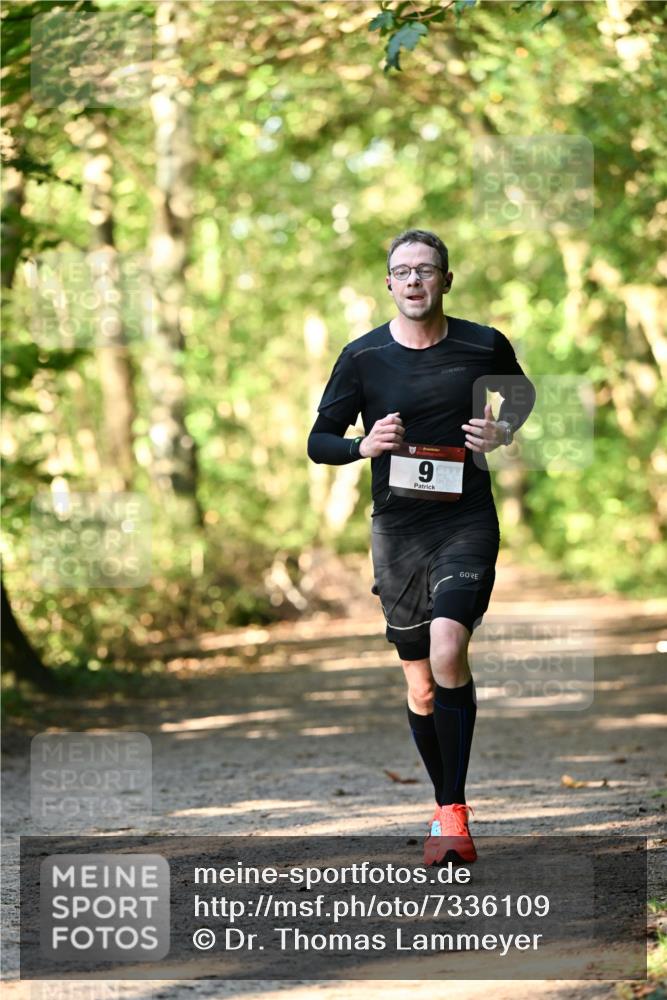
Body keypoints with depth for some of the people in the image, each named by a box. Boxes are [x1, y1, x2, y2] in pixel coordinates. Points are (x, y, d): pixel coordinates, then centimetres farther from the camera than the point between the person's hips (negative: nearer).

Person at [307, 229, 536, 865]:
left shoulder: (485, 347, 0)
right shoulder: (363, 357, 1)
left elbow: (522, 398, 21)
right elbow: (319, 440, 8)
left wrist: (504, 431, -1)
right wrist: (363, 446, -13)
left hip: (468, 522, -2)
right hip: (396, 529, 2)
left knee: (447, 649, -24)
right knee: (420, 687, 6)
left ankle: (455, 813, -19)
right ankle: (446, 810, 24)